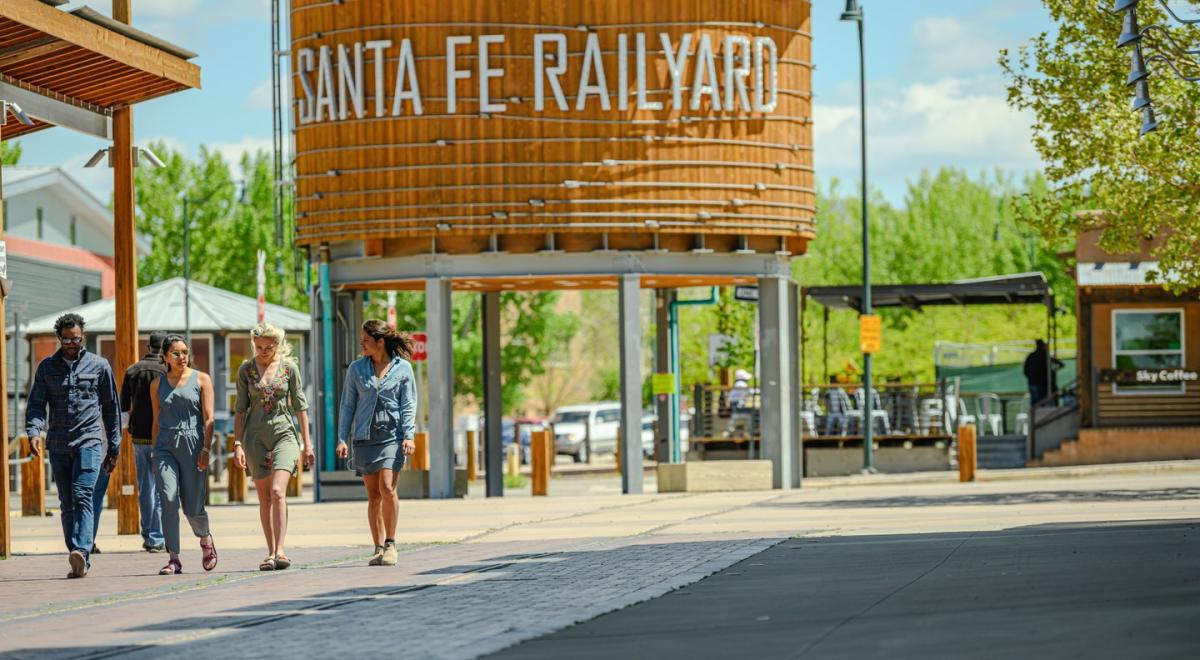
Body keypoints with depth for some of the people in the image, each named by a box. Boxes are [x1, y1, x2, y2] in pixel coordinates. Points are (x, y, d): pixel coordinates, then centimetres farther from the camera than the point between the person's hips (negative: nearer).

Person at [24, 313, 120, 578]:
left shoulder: (99, 365, 6)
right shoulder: (47, 367, 10)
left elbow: (111, 407, 12)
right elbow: (36, 404, 4)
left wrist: (114, 448, 11)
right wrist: (34, 432, -16)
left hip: (89, 441, -3)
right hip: (58, 445, 3)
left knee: (82, 496, -19)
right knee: (67, 504, 5)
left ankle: (81, 551, -31)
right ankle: (79, 562, 9)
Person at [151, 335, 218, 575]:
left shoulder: (201, 379, 5)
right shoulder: (158, 384, 12)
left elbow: (208, 418, -1)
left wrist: (206, 449, -11)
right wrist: (155, 452, 16)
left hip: (193, 444, -2)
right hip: (166, 446, 2)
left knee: (193, 508, -1)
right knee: (168, 500, -15)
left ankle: (206, 540, 32)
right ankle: (174, 559, -13)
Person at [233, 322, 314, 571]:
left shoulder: (289, 367, 1)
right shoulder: (246, 370, 3)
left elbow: (300, 406, 4)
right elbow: (240, 409, 5)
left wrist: (307, 443, 2)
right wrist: (237, 444, -3)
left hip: (284, 433, -2)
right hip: (255, 436, 2)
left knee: (278, 492, -19)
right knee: (264, 498, 4)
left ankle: (280, 551, -22)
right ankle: (272, 553, 11)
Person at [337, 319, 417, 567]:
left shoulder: (403, 368, 3)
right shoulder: (356, 368, 8)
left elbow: (409, 405, 2)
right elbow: (347, 405, 9)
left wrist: (409, 436, -8)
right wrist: (342, 439, 2)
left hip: (392, 435, -3)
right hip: (364, 436, 3)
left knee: (387, 488, -16)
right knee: (373, 495, 3)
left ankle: (390, 544, -3)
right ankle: (378, 548, 8)